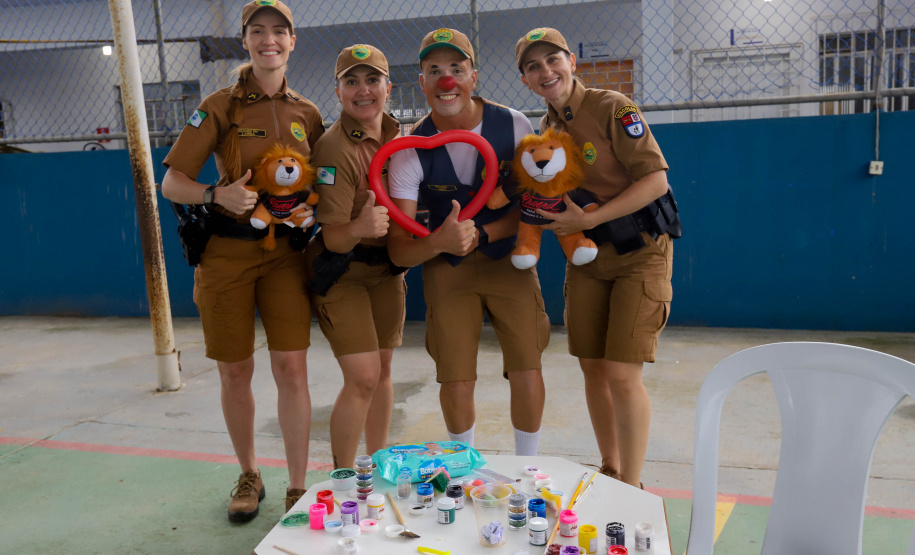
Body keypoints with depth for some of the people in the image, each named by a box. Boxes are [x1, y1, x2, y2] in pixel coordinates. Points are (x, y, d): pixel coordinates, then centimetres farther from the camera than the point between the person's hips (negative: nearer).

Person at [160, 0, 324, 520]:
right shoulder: (220, 107, 1)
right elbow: (172, 183, -1)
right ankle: (250, 476, 27)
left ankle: (298, 488, 10)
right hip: (228, 253, -1)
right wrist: (217, 195, -21)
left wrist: (310, 209, -5)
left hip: (285, 252, 1)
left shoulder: (308, 114, 9)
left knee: (291, 367, -5)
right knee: (235, 373, 6)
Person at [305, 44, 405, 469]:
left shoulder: (398, 136, 1)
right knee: (362, 377, -11)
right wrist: (359, 229, -44)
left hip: (386, 267, 7)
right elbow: (333, 239, -24)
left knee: (382, 369, 13)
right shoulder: (334, 149, -21)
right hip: (341, 272, -6)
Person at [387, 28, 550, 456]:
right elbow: (398, 250, -17)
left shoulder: (514, 127, -12)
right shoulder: (411, 149, -14)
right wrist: (439, 242, -38)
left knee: (527, 376, -6)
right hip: (446, 266, 0)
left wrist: (480, 234, -18)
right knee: (456, 384, -1)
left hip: (510, 258, 1)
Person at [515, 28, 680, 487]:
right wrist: (543, 214, -6)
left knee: (621, 374, -10)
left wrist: (587, 219, -22)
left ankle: (632, 490, 6)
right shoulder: (545, 130, 8)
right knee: (592, 367, 8)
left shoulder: (612, 108, -12)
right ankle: (609, 472, 27)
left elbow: (656, 179, -19)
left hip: (639, 252, -6)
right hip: (586, 257, 6)